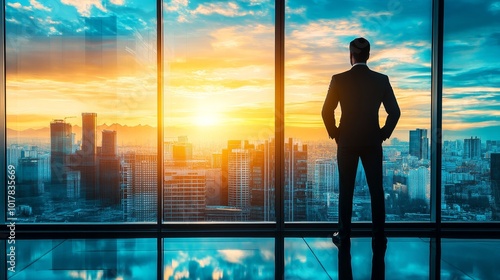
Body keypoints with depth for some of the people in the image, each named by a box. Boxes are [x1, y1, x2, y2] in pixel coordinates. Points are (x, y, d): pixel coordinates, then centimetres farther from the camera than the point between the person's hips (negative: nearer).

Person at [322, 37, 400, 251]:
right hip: (372, 142, 1)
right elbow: (394, 112, -2)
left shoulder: (339, 79, -7)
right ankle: (379, 237, 14)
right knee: (376, 190, 9)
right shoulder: (381, 80, -1)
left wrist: (335, 134, 6)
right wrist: (384, 134, 10)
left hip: (347, 142, -1)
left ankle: (344, 236, 14)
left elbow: (326, 112, -7)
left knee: (346, 191, 8)